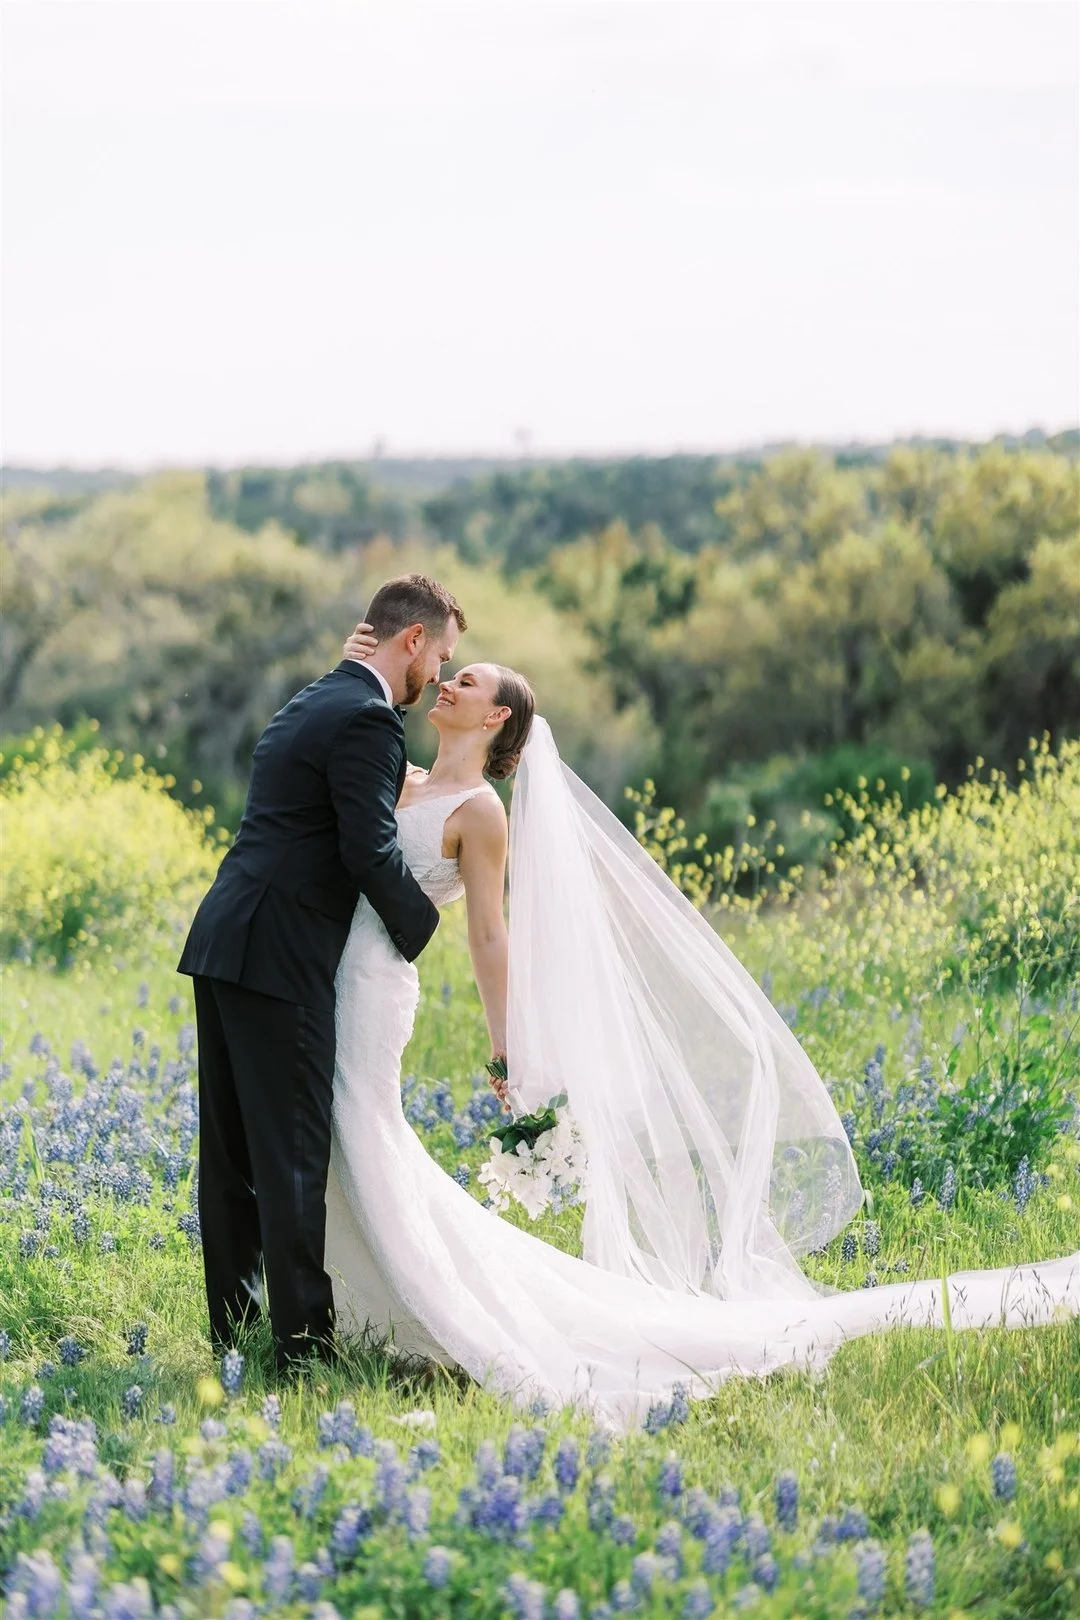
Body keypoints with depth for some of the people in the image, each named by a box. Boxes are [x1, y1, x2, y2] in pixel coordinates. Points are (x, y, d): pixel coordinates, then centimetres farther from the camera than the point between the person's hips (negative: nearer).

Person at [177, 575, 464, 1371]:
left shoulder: (312, 704, 19)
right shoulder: (367, 719, -12)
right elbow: (371, 853, -17)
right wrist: (420, 921, -2)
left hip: (222, 945, 10)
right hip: (279, 959, -10)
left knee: (232, 1147, 13)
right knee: (292, 1154, -6)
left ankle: (233, 1321, 20)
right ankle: (303, 1339, -4)